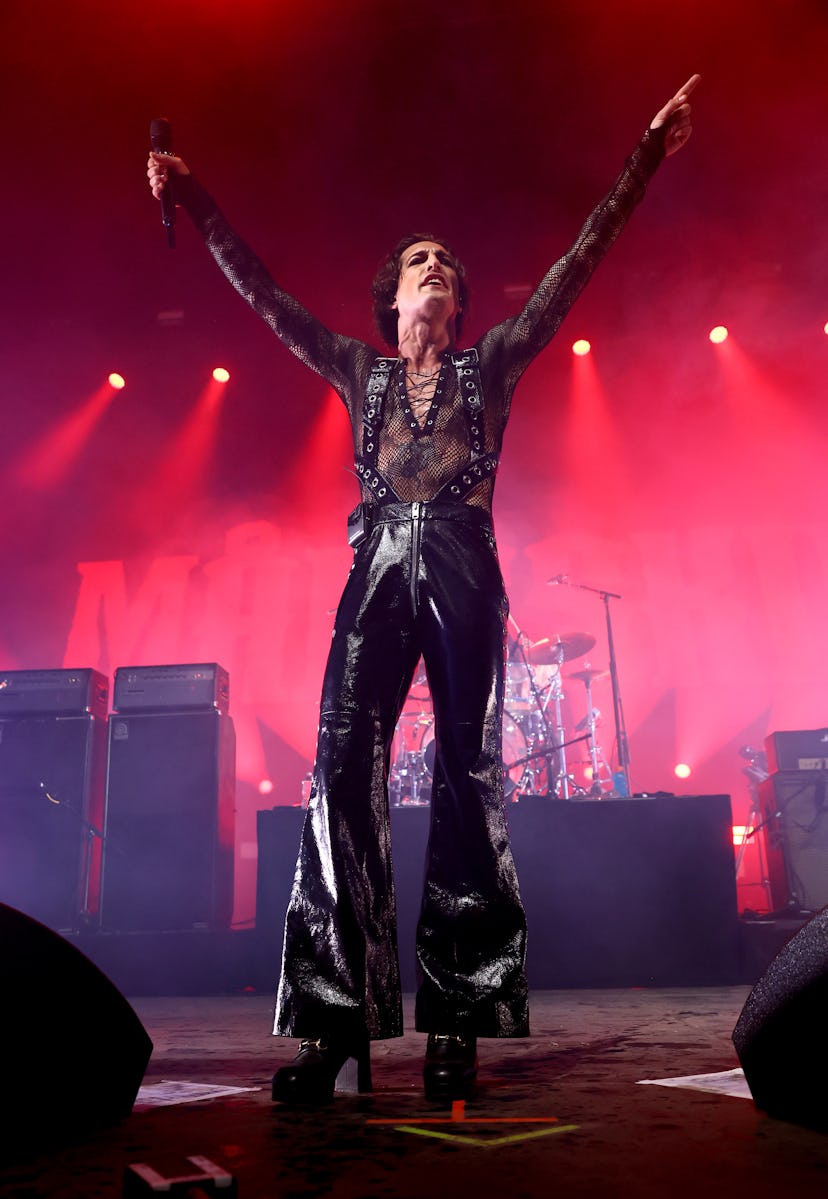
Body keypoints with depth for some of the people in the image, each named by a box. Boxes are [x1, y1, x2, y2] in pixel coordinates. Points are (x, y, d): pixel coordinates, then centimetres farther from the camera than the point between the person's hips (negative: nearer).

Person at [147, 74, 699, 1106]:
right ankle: (340, 1023, -8)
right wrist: (194, 204, 20)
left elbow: (576, 266, 16)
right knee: (342, 774, -12)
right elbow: (264, 295, 22)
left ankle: (457, 1024, -2)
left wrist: (645, 158, 14)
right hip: (377, 568, 1)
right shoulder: (360, 370, 22)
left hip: (461, 570, -1)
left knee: (465, 778, -7)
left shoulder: (491, 364, 19)